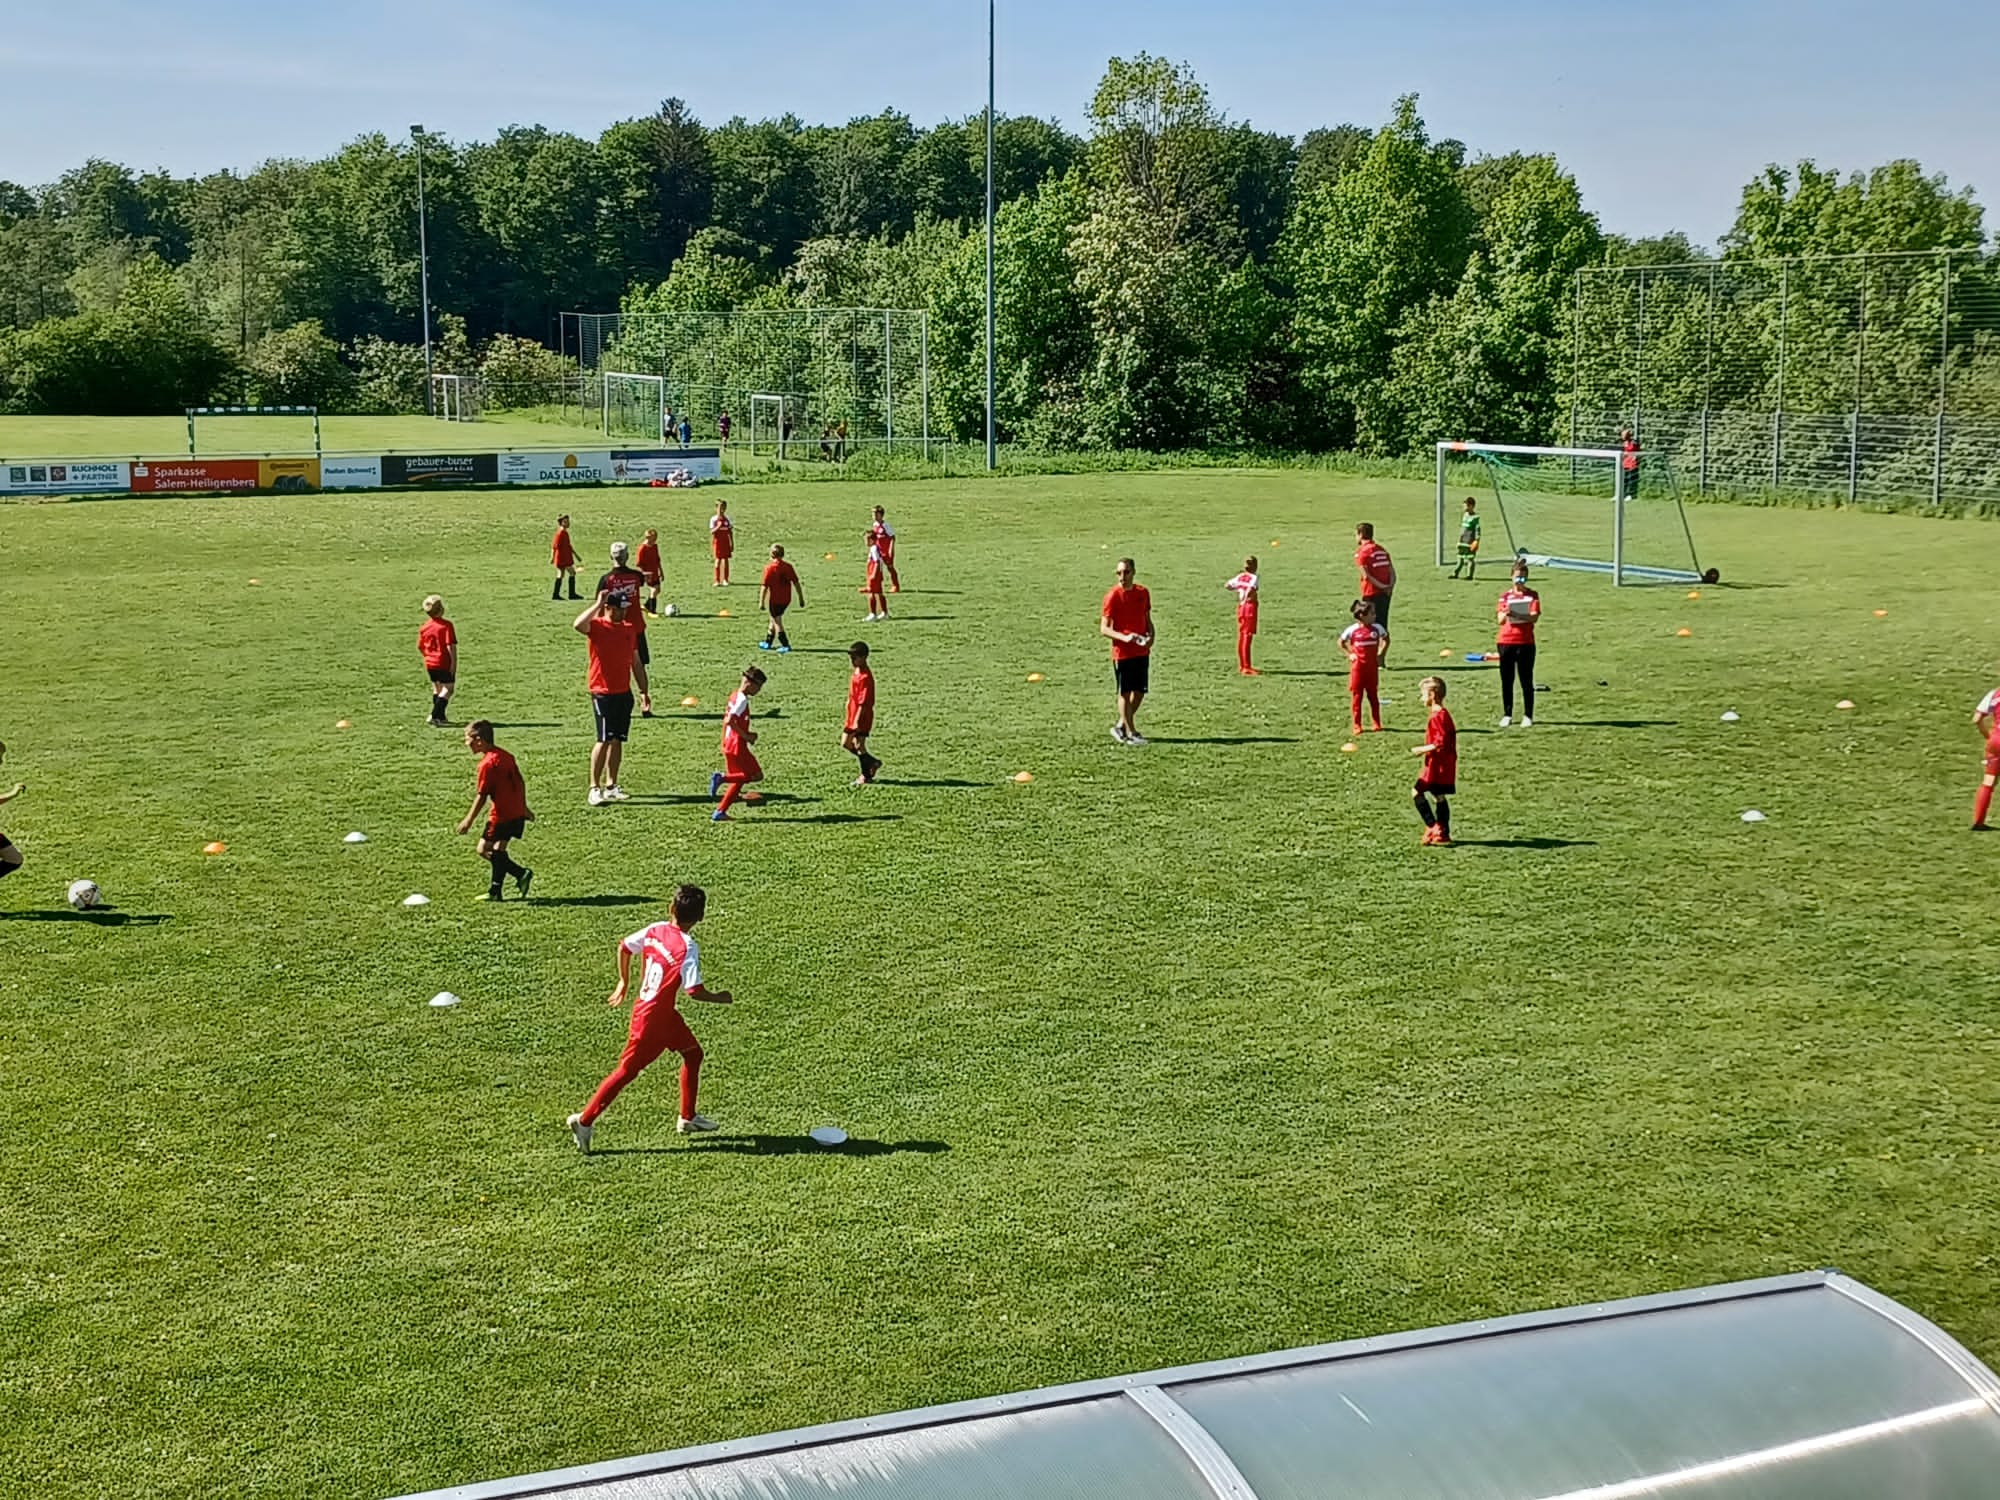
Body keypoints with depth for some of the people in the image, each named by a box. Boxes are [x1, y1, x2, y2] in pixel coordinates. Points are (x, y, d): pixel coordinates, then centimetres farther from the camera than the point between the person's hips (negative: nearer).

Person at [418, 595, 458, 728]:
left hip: (430, 663, 6)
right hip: (444, 663, -6)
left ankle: (440, 717, 25)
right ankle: (435, 716, -12)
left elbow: (419, 647, 10)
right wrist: (454, 662, -14)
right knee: (447, 688, 0)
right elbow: (451, 646, -20)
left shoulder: (425, 627, 3)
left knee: (436, 689, 19)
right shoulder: (446, 625, -15)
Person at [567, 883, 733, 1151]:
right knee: (628, 1070, 1)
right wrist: (719, 998, -6)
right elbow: (695, 991, -26)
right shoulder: (687, 948, -23)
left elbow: (624, 947, 10)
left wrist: (624, 983, 23)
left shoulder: (655, 930, -2)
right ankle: (585, 1120, 6)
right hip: (653, 1017, -8)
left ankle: (688, 1118, 28)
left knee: (693, 1053, 20)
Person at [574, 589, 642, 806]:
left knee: (617, 740, 10)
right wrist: (598, 604, -27)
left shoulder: (629, 629, 11)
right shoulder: (597, 626, -9)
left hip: (623, 692, 6)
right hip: (603, 693, -6)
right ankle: (595, 788, -5)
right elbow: (579, 625, -33)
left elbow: (635, 661, 18)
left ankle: (611, 786, 18)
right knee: (605, 740, -9)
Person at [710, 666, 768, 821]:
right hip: (738, 746, -10)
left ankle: (720, 813, 9)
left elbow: (726, 719, 19)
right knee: (756, 775, -3)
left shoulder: (735, 696, 13)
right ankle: (722, 778, -13)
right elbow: (729, 721, -26)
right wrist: (746, 736, -18)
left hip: (728, 744, 10)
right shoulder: (742, 700, -16)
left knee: (739, 780, 15)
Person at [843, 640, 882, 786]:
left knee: (859, 745, -2)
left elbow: (863, 702, -24)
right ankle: (872, 763, 24)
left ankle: (866, 775, 13)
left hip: (861, 718, -10)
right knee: (845, 743, 13)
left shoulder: (865, 677, -21)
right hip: (853, 717, 10)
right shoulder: (857, 673, 10)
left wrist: (857, 721, -25)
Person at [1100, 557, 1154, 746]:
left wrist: (1151, 636, -3)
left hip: (1142, 651, 6)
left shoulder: (1142, 593, 6)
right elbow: (1104, 628, -12)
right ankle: (1131, 732, 8)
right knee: (1125, 693, 1)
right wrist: (1123, 637, -27)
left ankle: (1121, 726, 23)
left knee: (1140, 691, 9)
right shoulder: (1113, 596, -10)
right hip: (1122, 652, -6)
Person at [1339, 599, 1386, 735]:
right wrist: (1349, 654, -2)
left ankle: (1377, 724, 17)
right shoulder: (1352, 630, -9)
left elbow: (1386, 639, 15)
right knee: (1356, 696, 2)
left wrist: (1380, 654, 7)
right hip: (1357, 667, -2)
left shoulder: (1376, 628, -3)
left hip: (1372, 667, 2)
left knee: (1373, 695, 9)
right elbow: (1341, 642, 7)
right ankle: (1357, 726, 8)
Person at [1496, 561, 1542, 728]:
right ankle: (1507, 715, 13)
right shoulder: (1505, 596, 8)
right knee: (1506, 681, 5)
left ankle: (1528, 716, 5)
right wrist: (1505, 614, -24)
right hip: (1506, 641, 2)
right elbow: (1500, 620, 0)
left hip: (1525, 642, -2)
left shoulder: (1532, 595, 4)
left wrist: (1517, 615, -27)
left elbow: (1534, 617, -11)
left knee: (1527, 681, 1)